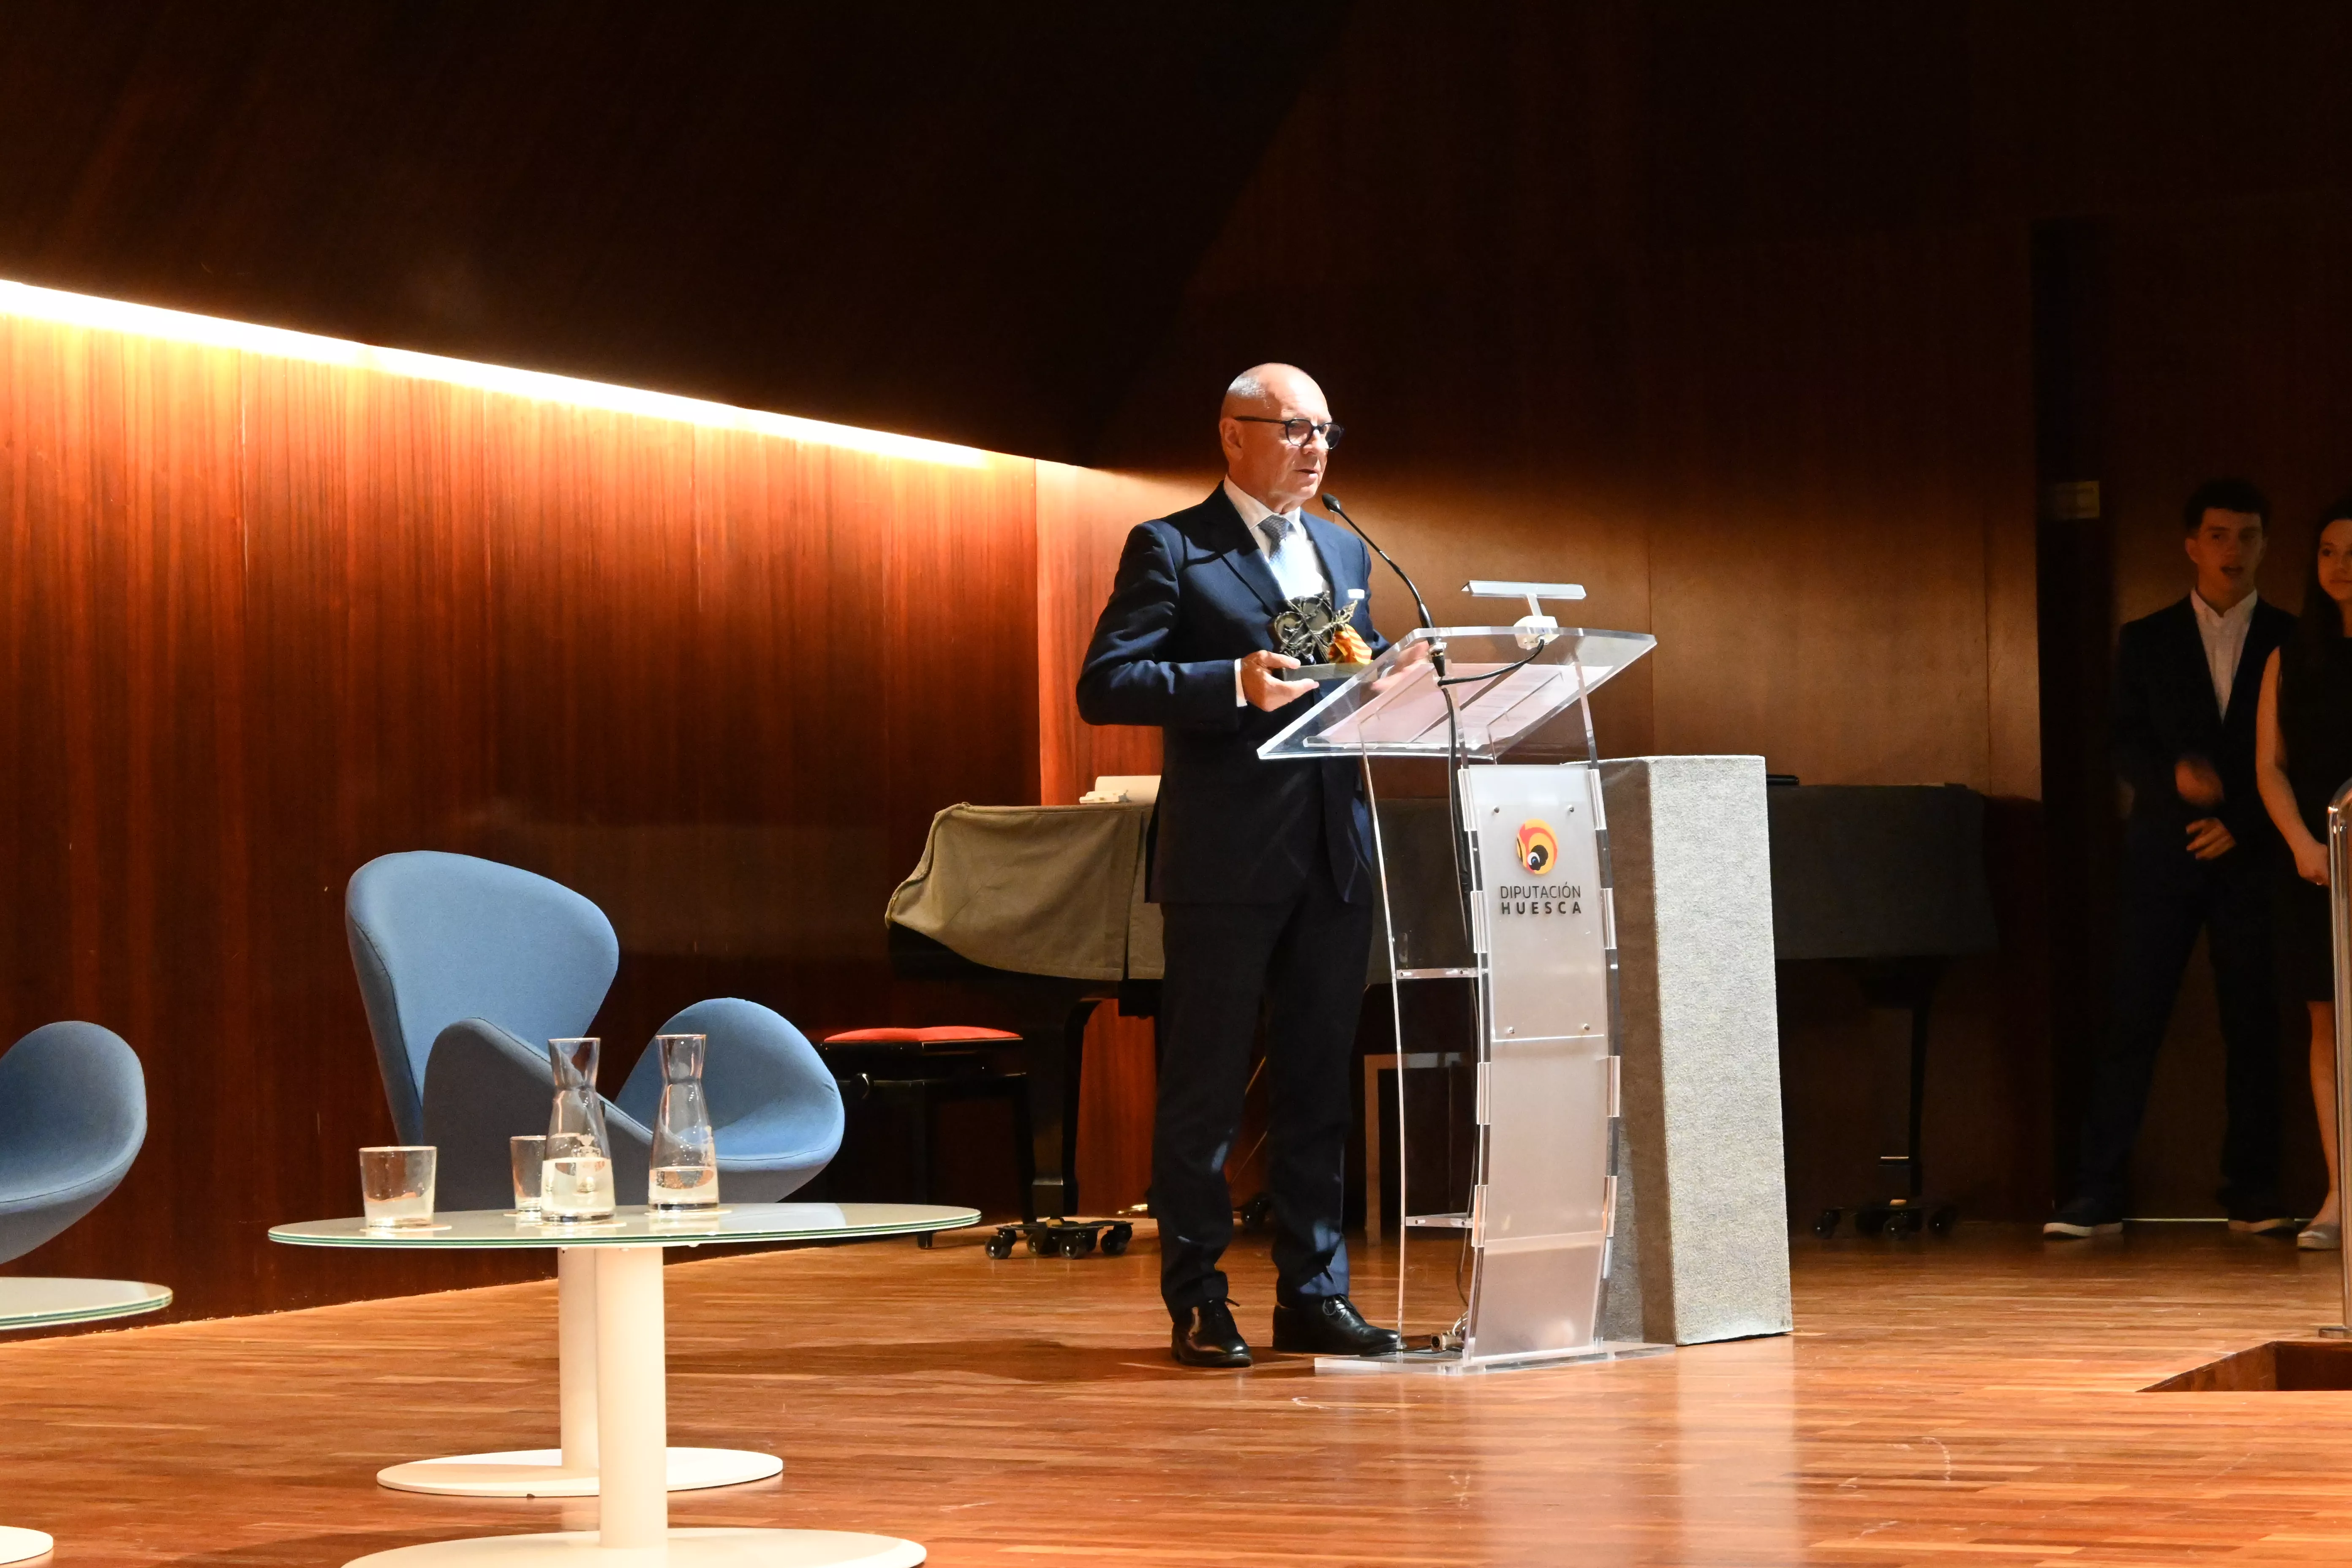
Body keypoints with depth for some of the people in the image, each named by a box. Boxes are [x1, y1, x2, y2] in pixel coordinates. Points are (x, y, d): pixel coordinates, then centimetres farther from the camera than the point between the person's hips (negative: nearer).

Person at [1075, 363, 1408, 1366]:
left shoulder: (1345, 552, 18)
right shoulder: (1170, 550, -2)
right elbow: (1103, 686, -10)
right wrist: (1235, 682, -21)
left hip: (1334, 849, 6)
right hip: (1225, 858, -6)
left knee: (1320, 1079, 9)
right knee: (1205, 1085, 0)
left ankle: (1313, 1293, 15)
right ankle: (1197, 1303, 7)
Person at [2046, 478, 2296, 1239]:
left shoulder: (2291, 642, 8)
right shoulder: (2146, 641, 11)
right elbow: (2126, 747, 5)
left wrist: (2241, 825, -7)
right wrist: (2175, 776, -15)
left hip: (2252, 856, 0)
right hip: (2164, 855, 0)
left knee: (2254, 1027, 1)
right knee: (2132, 1024, -5)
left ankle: (2253, 1193, 7)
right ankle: (2098, 1196, -6)